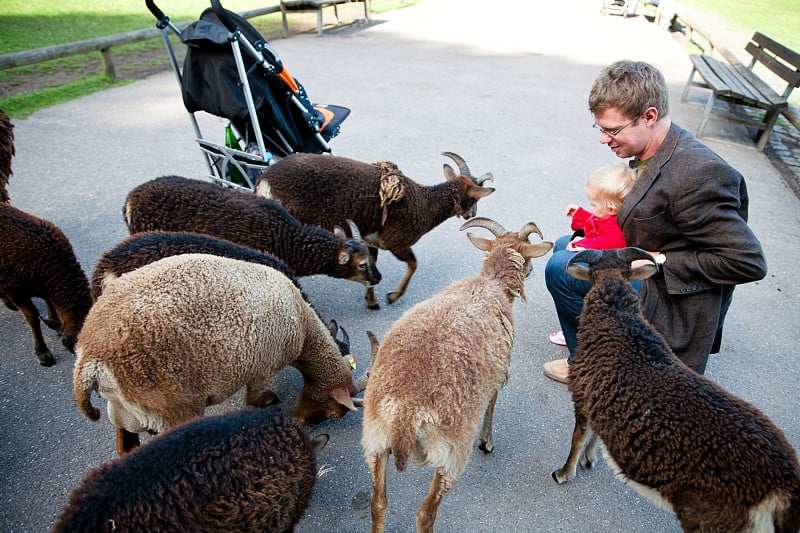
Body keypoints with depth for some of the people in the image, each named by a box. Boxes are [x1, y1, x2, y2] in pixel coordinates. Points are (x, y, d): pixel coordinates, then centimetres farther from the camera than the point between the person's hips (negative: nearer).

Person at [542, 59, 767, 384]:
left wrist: (660, 260, -23)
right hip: (650, 274, 10)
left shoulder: (696, 174, -30)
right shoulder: (654, 151, -2)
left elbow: (749, 262, -26)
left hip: (675, 303, -10)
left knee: (560, 269, -16)